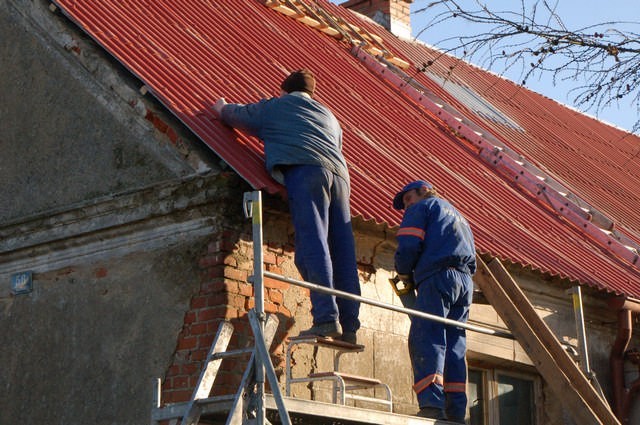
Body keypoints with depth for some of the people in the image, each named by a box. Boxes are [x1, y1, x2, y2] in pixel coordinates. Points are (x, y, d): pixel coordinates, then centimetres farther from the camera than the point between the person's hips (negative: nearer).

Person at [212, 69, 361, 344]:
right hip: (339, 173, 6)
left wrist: (222, 108, 56)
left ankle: (326, 319, -31)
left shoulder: (275, 106, 22)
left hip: (305, 169, -6)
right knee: (343, 252, 1)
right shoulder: (329, 117, 35)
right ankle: (349, 327, -4)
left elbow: (237, 115, 33)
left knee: (313, 245, -17)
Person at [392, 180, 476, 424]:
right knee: (454, 347, 4)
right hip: (465, 281, 8)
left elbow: (409, 245, -4)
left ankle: (432, 405, -31)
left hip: (438, 276, -7)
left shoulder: (421, 208, 13)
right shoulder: (458, 217, 36)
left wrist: (404, 273, 14)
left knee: (426, 340, -15)